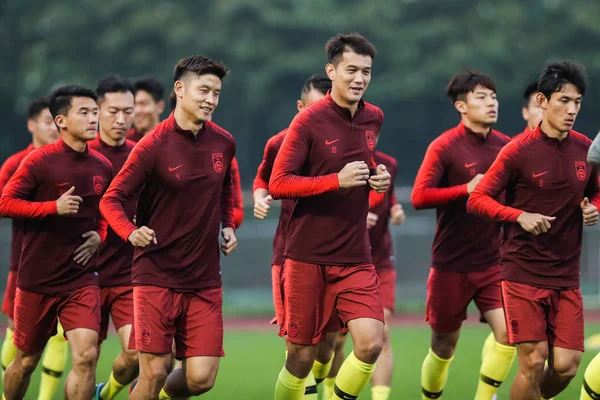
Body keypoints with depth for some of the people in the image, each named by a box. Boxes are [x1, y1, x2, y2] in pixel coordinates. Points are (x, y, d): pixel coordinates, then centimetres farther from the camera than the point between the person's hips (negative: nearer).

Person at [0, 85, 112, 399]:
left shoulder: (102, 168, 5)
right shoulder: (40, 161, -10)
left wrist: (99, 236, 3)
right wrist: (54, 207, -21)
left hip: (81, 278, 3)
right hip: (36, 279, -3)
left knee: (86, 356, -16)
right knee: (26, 361, 11)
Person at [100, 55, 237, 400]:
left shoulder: (223, 143, 5)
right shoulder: (153, 146, -10)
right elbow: (112, 200, -6)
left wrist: (228, 226, 11)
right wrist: (131, 232, -24)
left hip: (205, 280, 4)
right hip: (157, 275, -4)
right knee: (155, 372, -7)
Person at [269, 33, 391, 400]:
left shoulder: (373, 118, 7)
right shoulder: (309, 121, -10)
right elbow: (278, 184, -12)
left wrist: (379, 177, 4)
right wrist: (337, 180, -21)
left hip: (356, 257, 4)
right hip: (309, 256, -4)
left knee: (371, 342, -13)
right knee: (302, 357, 2)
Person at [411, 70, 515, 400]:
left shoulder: (505, 147, 4)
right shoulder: (444, 147, -8)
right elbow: (419, 197, -18)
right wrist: (467, 189, -23)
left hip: (493, 262, 3)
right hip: (451, 265, -3)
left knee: (507, 332, -15)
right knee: (444, 346, 7)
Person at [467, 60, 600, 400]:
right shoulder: (519, 151, -8)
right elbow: (477, 199, -6)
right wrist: (520, 216, -21)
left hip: (567, 276, 4)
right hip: (524, 273, -4)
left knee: (566, 366, -2)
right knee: (533, 362, -10)